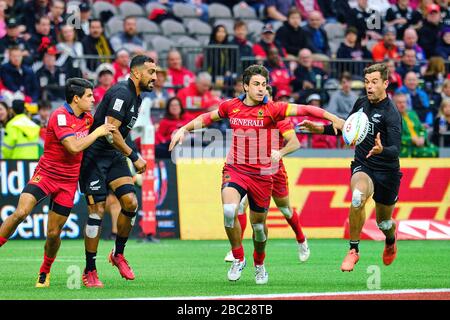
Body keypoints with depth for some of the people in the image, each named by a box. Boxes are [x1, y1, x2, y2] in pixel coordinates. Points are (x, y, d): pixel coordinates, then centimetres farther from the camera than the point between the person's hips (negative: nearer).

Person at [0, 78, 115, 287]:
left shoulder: (87, 118, 6)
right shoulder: (60, 116, -16)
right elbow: (74, 147, -26)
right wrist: (97, 132, -19)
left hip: (68, 182, 5)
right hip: (45, 174, -5)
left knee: (53, 233, 1)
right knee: (20, 213, -25)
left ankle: (45, 272, 23)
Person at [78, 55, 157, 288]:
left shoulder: (136, 97, 12)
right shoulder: (121, 93, -18)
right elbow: (110, 131, -23)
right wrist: (134, 157, -17)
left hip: (114, 155, 9)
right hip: (94, 155, -9)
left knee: (130, 202, -7)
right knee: (97, 210, -9)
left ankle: (118, 254, 13)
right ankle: (89, 272, -1)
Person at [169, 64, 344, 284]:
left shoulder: (271, 109, -8)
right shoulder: (231, 106, 1)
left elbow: (303, 109, -17)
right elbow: (207, 118, 20)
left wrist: (332, 118, -26)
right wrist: (184, 130, 13)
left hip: (261, 174, -1)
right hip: (234, 169, 1)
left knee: (259, 224, 9)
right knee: (229, 211, -25)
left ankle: (259, 264, 37)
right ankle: (238, 258, -4)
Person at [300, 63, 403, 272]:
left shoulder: (391, 114, -18)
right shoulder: (361, 103, 0)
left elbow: (395, 150, -28)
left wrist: (382, 150, -50)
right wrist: (321, 129, 10)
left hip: (387, 172, -2)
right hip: (362, 166, 3)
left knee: (383, 223, 14)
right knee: (358, 197, -32)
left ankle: (391, 240, 53)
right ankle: (353, 250, -21)